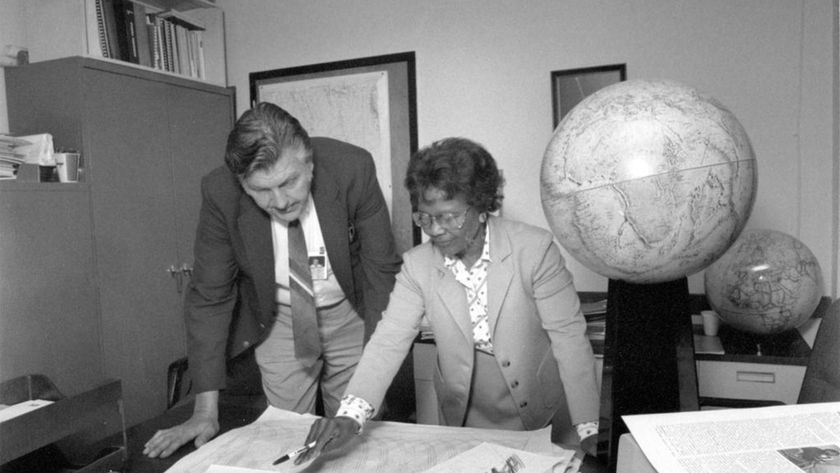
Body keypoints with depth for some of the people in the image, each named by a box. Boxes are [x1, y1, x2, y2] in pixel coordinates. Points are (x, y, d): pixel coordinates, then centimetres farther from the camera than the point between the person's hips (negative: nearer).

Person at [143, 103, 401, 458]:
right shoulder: (220, 192, -22)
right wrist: (206, 409, -16)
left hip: (351, 314, 0)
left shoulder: (353, 168, -26)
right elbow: (209, 296, -15)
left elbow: (382, 270, -16)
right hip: (278, 322, 1)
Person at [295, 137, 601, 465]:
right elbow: (389, 341, -16)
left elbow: (569, 337, -16)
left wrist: (589, 431, -17)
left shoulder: (534, 249, -19)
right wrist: (350, 415, -31)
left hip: (544, 418, -2)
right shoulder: (417, 266, -11)